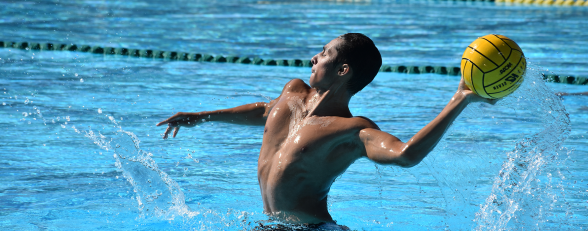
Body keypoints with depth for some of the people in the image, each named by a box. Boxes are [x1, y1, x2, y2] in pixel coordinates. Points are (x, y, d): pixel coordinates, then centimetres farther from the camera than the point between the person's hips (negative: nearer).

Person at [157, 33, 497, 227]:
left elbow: (405, 154, -37)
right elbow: (267, 111, 32)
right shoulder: (294, 92, 8)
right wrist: (201, 117, 40)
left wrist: (459, 102, -40)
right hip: (271, 226, 8)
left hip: (313, 227, -8)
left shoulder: (355, 132, -18)